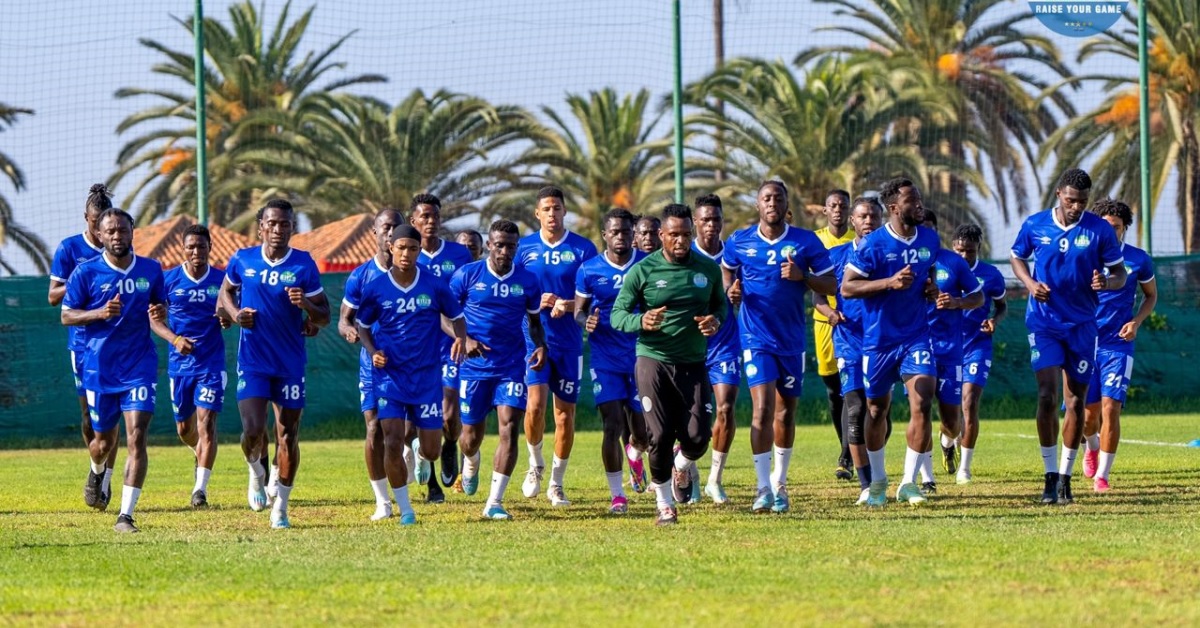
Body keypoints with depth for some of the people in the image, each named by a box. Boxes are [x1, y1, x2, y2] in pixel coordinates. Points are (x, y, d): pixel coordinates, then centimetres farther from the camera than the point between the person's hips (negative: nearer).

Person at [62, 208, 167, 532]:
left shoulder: (151, 270, 4)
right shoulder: (86, 272, -5)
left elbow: (159, 307, 17)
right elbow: (66, 316, -2)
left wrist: (160, 314, -8)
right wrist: (100, 313, -20)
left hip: (140, 365, 1)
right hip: (100, 368, -1)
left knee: (137, 436, -14)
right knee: (104, 440, 11)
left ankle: (126, 515, -14)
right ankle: (97, 472, 50)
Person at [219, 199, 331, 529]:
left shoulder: (304, 265, -3)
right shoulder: (242, 261, 0)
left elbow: (325, 318, 1)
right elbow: (225, 291, 19)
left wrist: (306, 305, -21)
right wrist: (235, 313, -2)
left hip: (291, 362, 0)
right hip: (252, 362, 0)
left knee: (288, 435, 3)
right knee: (253, 430, -15)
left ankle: (280, 507, 16)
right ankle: (256, 471, 20)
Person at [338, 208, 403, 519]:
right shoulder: (361, 276, 0)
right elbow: (344, 319, 3)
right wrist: (349, 330, -20)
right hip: (373, 361, 0)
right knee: (375, 429, -5)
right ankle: (382, 501, 4)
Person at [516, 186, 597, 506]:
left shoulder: (582, 249, 1)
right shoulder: (524, 248, 5)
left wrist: (569, 305, -17)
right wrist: (536, 302, -10)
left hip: (569, 341, 0)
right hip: (533, 338, 0)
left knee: (565, 413, 3)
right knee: (535, 402, -16)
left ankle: (556, 484, 16)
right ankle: (535, 464, 9)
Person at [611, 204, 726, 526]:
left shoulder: (708, 269, 5)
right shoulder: (642, 271, -4)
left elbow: (721, 304, 19)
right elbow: (617, 314, -3)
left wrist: (717, 319, -5)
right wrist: (641, 321, -25)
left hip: (694, 363, 2)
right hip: (653, 360, -2)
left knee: (697, 437, -6)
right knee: (660, 436, -7)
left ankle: (681, 469, 32)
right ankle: (664, 504, 13)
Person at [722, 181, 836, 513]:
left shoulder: (806, 242, -2)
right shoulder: (739, 242, 1)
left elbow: (831, 285, -2)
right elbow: (726, 271, 20)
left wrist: (802, 276, -19)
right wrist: (730, 290, -2)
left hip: (792, 339, 2)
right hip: (756, 338, -2)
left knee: (786, 412, 12)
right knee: (763, 408, -15)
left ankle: (779, 482, 28)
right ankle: (763, 488, -14)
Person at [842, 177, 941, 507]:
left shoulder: (929, 239, 4)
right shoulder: (872, 244, -13)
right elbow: (847, 287, -14)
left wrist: (931, 288, -1)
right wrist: (890, 282, -24)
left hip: (917, 335, 3)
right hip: (879, 339, -3)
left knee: (921, 405, -14)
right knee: (877, 410, 11)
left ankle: (908, 482, -7)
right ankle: (877, 480, 30)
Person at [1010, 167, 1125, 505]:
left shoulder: (1100, 230, -3)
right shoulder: (1034, 225, -1)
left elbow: (1120, 274, 2)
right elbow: (1018, 258, 15)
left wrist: (1107, 282, -21)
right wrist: (1030, 283, -5)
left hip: (1082, 324, 1)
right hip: (1044, 322, -1)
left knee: (1076, 402, 5)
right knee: (1047, 395, -14)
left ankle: (1065, 477, 17)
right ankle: (1050, 476, -7)